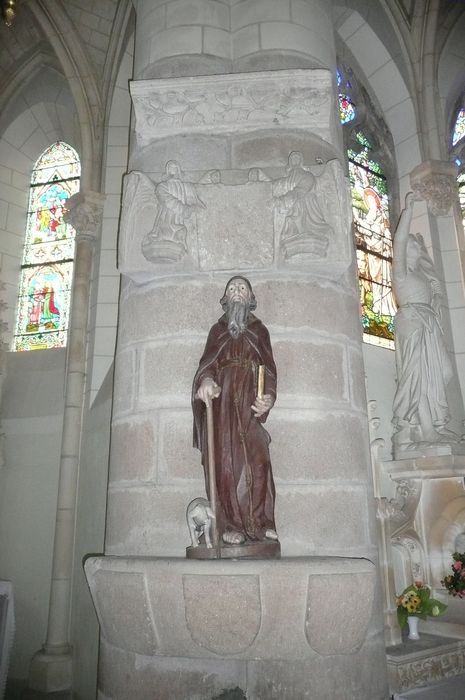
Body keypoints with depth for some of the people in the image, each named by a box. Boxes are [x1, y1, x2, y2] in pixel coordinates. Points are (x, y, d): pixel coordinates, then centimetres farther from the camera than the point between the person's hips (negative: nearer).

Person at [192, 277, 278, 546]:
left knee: (257, 459, -13)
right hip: (221, 399, 0)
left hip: (250, 400, 0)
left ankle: (262, 523, -9)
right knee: (225, 461, -9)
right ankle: (231, 526, -9)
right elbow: (207, 362, 5)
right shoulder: (217, 330, 22)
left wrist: (268, 396, -13)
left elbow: (269, 367, 8)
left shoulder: (259, 330, 21)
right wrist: (206, 381, -20)